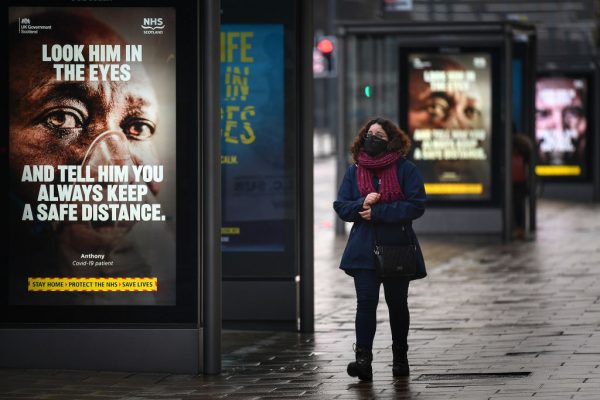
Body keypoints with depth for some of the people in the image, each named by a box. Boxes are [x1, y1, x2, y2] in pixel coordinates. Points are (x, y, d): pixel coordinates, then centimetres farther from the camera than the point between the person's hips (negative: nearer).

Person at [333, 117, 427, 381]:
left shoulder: (405, 169, -3)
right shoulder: (354, 171, 8)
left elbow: (416, 205, -12)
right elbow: (340, 206, 6)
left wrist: (378, 212, -18)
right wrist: (362, 205, -16)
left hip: (397, 249, -1)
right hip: (364, 249, 1)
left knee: (397, 304, 12)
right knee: (366, 302, -11)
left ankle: (400, 357, 26)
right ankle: (363, 358, -19)